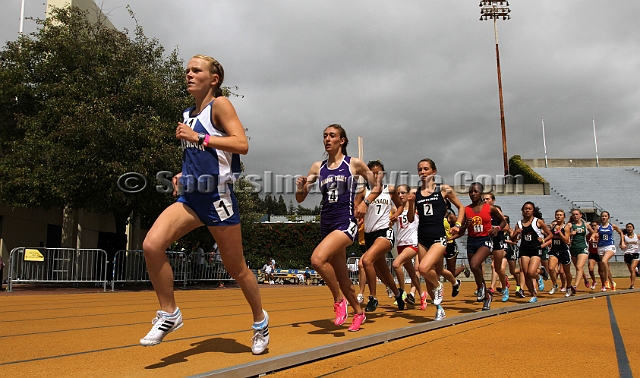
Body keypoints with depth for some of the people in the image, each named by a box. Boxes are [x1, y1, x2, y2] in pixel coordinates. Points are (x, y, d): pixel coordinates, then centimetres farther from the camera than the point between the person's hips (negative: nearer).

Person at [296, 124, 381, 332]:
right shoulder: (318, 167, 9)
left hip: (346, 223, -5)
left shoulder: (355, 164, 0)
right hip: (326, 224, 5)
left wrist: (365, 202, -6)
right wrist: (300, 186, -11)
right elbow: (300, 198, 11)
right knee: (341, 276, 13)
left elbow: (376, 186, 10)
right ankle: (358, 313, 34)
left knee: (317, 259, -28)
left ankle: (339, 300, -5)